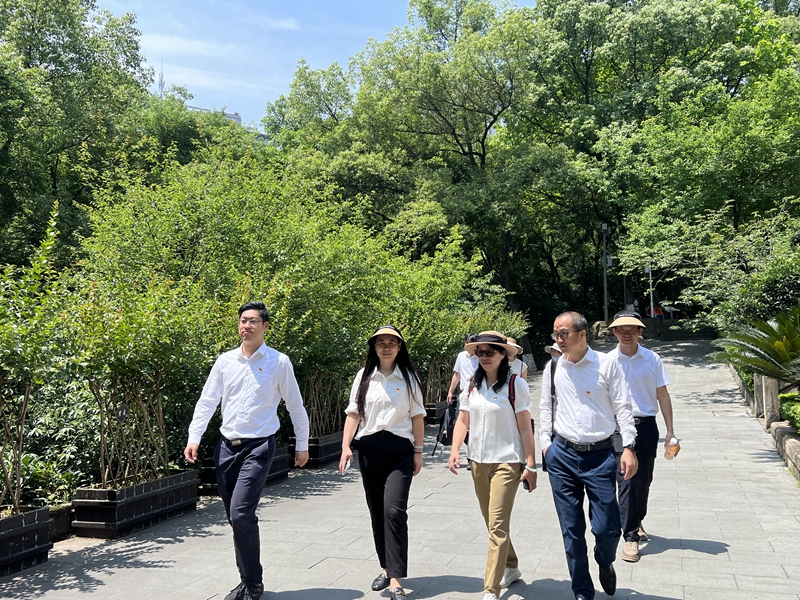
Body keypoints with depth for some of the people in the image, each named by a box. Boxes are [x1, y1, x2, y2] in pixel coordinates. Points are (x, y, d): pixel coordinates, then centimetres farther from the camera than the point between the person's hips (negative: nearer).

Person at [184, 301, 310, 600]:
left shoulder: (279, 362, -3)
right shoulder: (225, 360, 7)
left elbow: (295, 406, 4)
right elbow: (206, 401, 8)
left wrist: (302, 445, 7)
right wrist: (194, 437, -2)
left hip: (258, 447, -4)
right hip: (227, 446, 5)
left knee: (241, 515, -15)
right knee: (236, 518, 10)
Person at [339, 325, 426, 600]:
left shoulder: (408, 378, 2)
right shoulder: (364, 376, 6)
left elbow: (417, 416, 4)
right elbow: (353, 413, 5)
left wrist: (418, 451, 2)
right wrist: (346, 446, -4)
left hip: (399, 449, -3)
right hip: (369, 449, 3)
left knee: (394, 510, -13)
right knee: (377, 512, 10)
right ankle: (386, 568, 25)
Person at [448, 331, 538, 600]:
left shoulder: (515, 385, -9)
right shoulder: (472, 386, 6)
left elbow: (525, 428, -9)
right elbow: (463, 421, 8)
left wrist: (530, 465, -10)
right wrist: (454, 451, -7)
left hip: (506, 462, -6)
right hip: (478, 462, 6)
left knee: (497, 526, -8)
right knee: (493, 523, 18)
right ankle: (511, 568, 39)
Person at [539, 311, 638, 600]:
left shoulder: (607, 364, -5)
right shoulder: (553, 368, 4)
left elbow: (622, 407, -3)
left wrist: (629, 447, -9)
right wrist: (546, 443, 7)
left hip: (601, 455, -2)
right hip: (562, 455, 3)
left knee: (607, 527, -2)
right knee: (571, 530, 7)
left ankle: (605, 564, 34)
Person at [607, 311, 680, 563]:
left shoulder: (652, 360, 2)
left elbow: (662, 396, 5)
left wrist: (670, 431, 3)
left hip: (646, 426, 2)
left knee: (643, 480, 13)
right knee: (625, 480, -7)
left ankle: (637, 522, 36)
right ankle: (631, 536, -1)